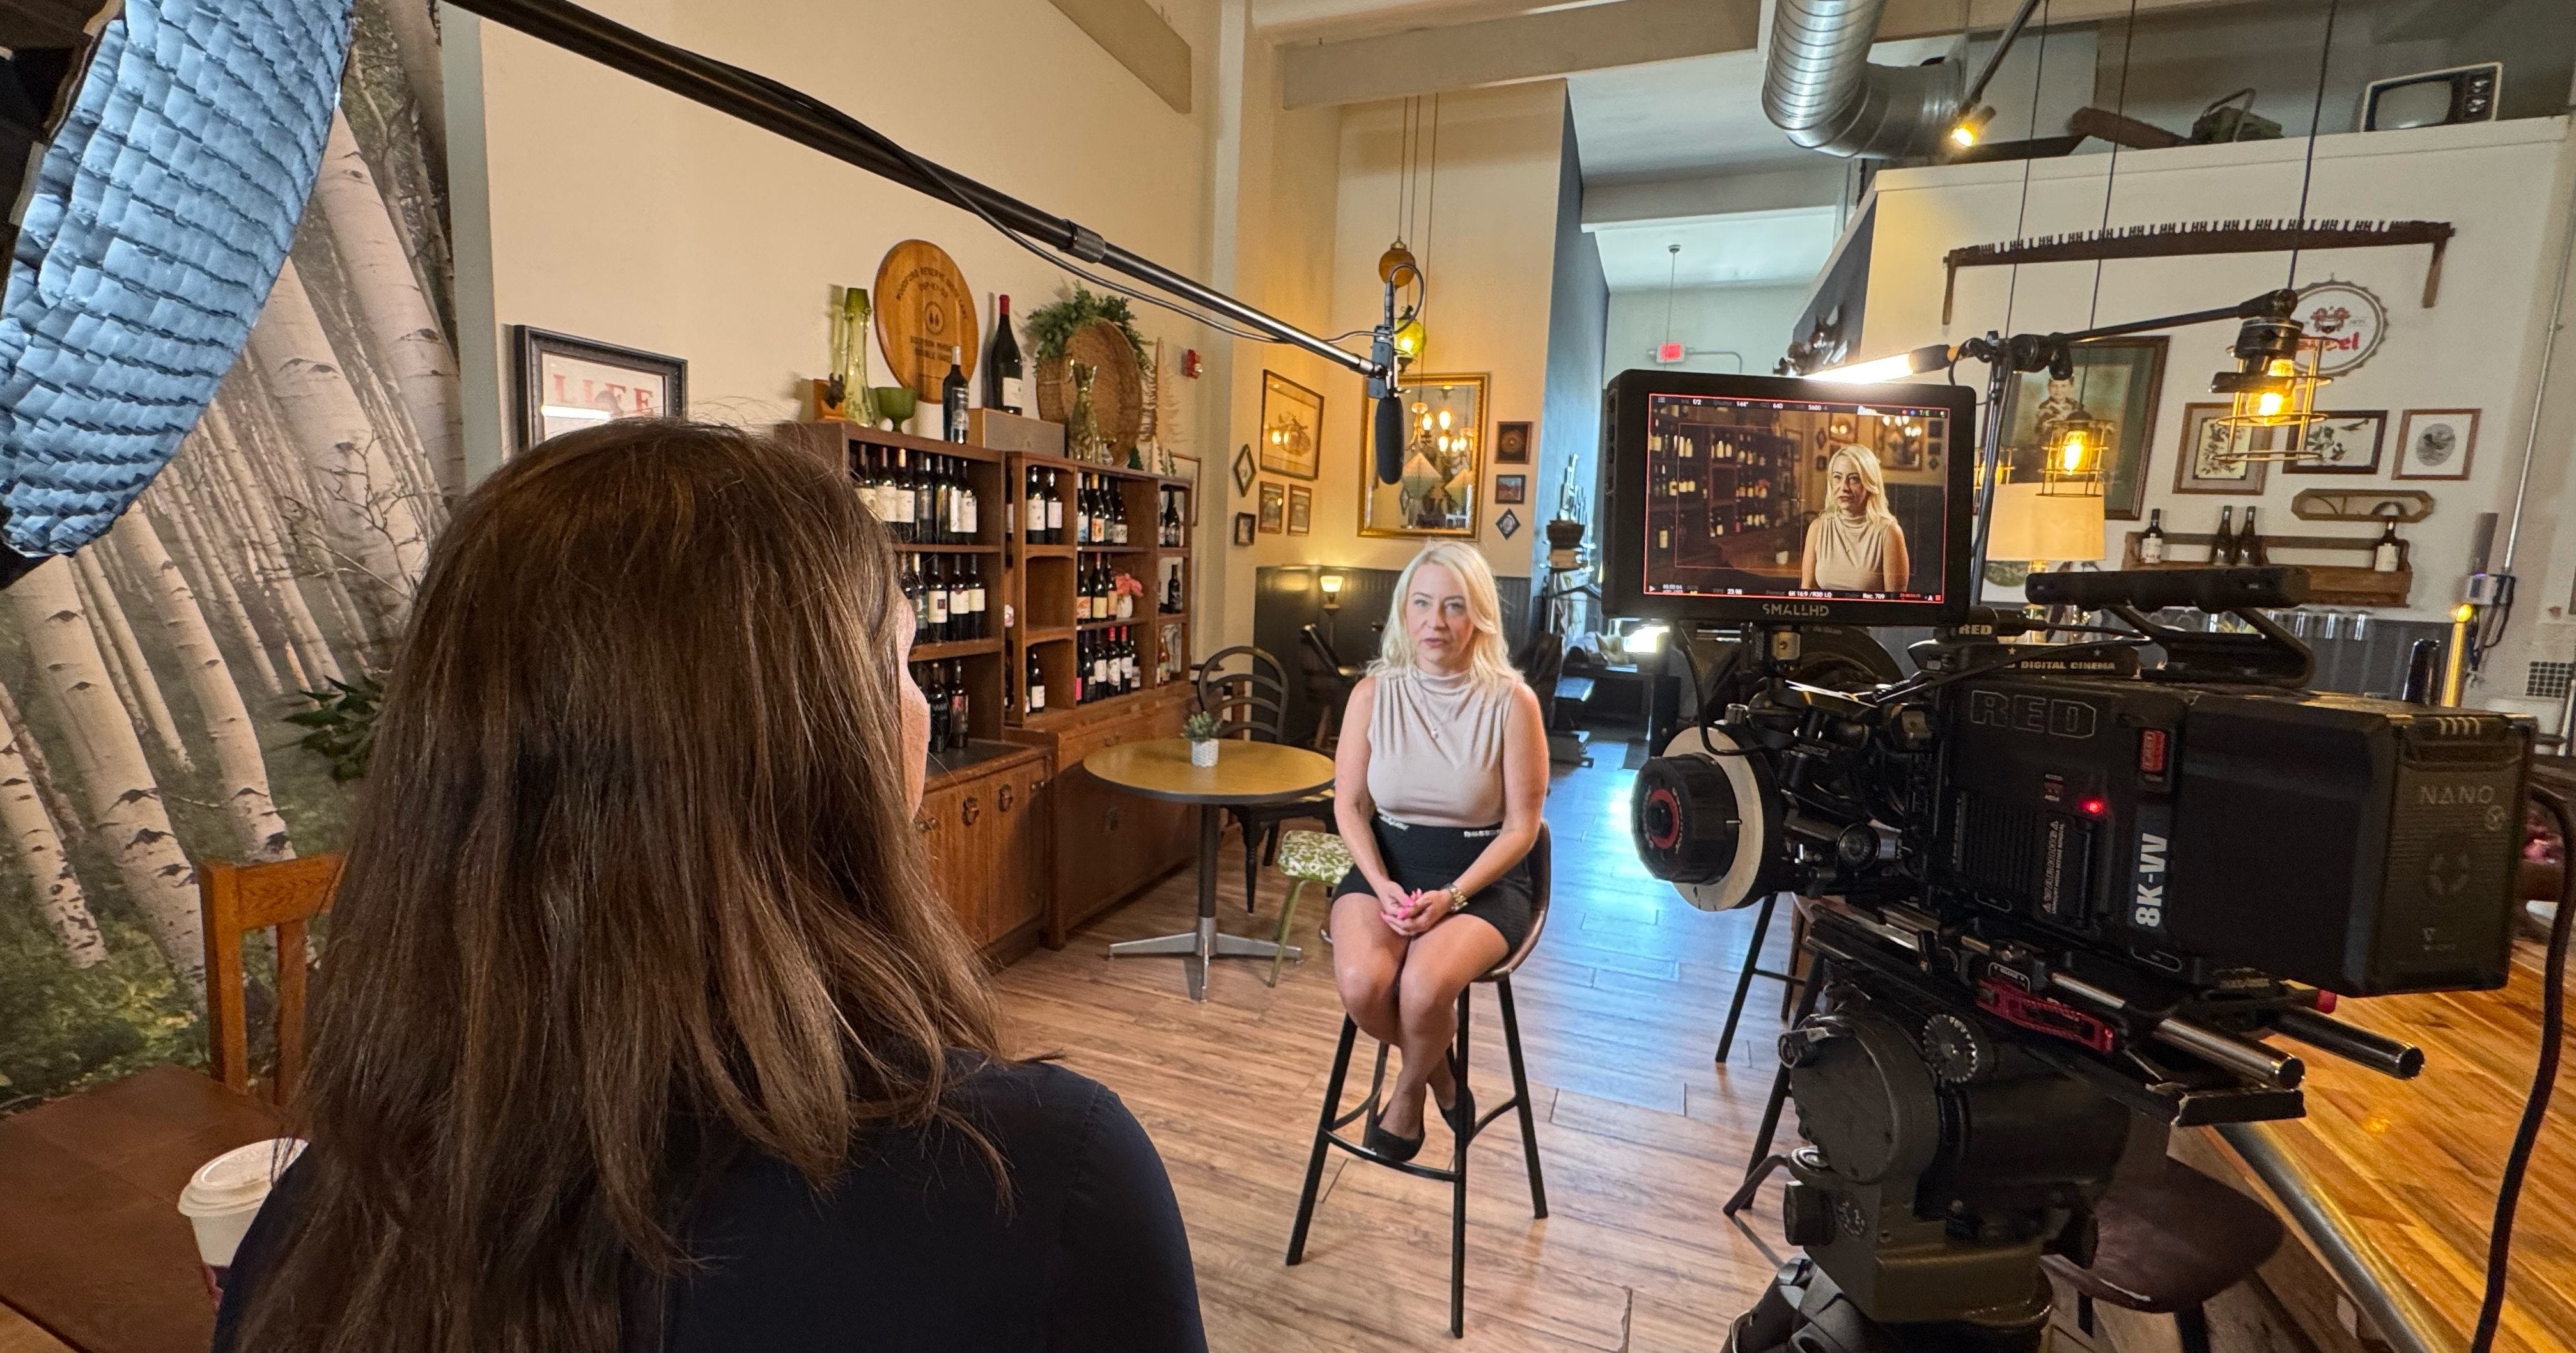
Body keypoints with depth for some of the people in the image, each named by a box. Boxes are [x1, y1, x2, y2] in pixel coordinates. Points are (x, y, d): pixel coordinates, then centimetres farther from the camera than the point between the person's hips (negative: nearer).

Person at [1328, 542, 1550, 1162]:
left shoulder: (1512, 702, -10)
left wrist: (1450, 896, -19)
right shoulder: (1373, 692, -3)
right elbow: (1349, 804, 1)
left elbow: (1521, 826, -7)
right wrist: (1383, 886, -14)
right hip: (1387, 866, 3)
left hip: (1483, 878, -2)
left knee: (1424, 987, -30)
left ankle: (1408, 1092, 8)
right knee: (1361, 983, -26)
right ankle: (1436, 1064, 11)